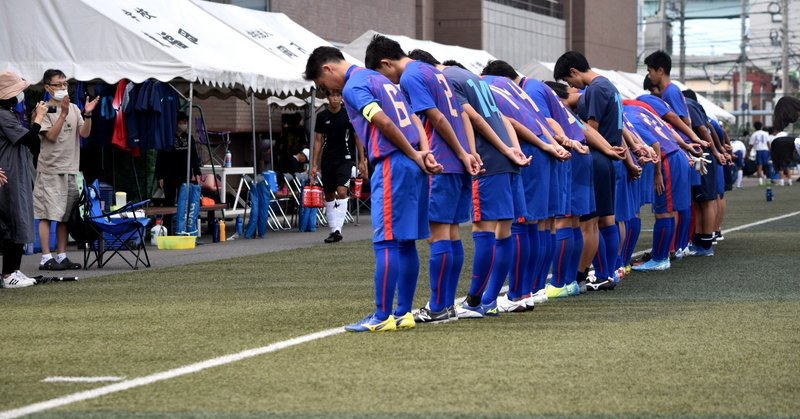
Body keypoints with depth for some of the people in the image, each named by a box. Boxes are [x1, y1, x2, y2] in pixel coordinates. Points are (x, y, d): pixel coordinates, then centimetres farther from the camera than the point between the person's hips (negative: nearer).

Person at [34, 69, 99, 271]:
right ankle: (46, 258, -7)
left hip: (70, 170, 6)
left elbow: (84, 133, 4)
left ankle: (62, 256, 14)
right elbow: (52, 136, -15)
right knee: (47, 215, -7)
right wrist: (63, 113, -23)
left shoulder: (73, 108, 12)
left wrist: (87, 114, -12)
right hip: (50, 170, -6)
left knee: (64, 216, 9)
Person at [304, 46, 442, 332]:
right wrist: (424, 152, 4)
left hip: (392, 165, -9)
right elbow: (415, 120, 18)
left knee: (386, 243, -7)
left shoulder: (353, 86, -6)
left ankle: (382, 317, -6)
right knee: (405, 242, 11)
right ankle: (404, 314, 15)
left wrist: (414, 156, -9)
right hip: (413, 167, 9)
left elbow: (384, 122, -18)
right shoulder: (379, 78, 23)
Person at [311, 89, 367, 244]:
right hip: (327, 160, 4)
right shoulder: (322, 116, 4)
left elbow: (357, 137, 3)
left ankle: (338, 229, -20)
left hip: (345, 158, -4)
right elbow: (318, 140, 9)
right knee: (329, 195, 7)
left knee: (342, 191, -19)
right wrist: (315, 164, 6)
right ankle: (333, 230, 15)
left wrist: (362, 161, -1)